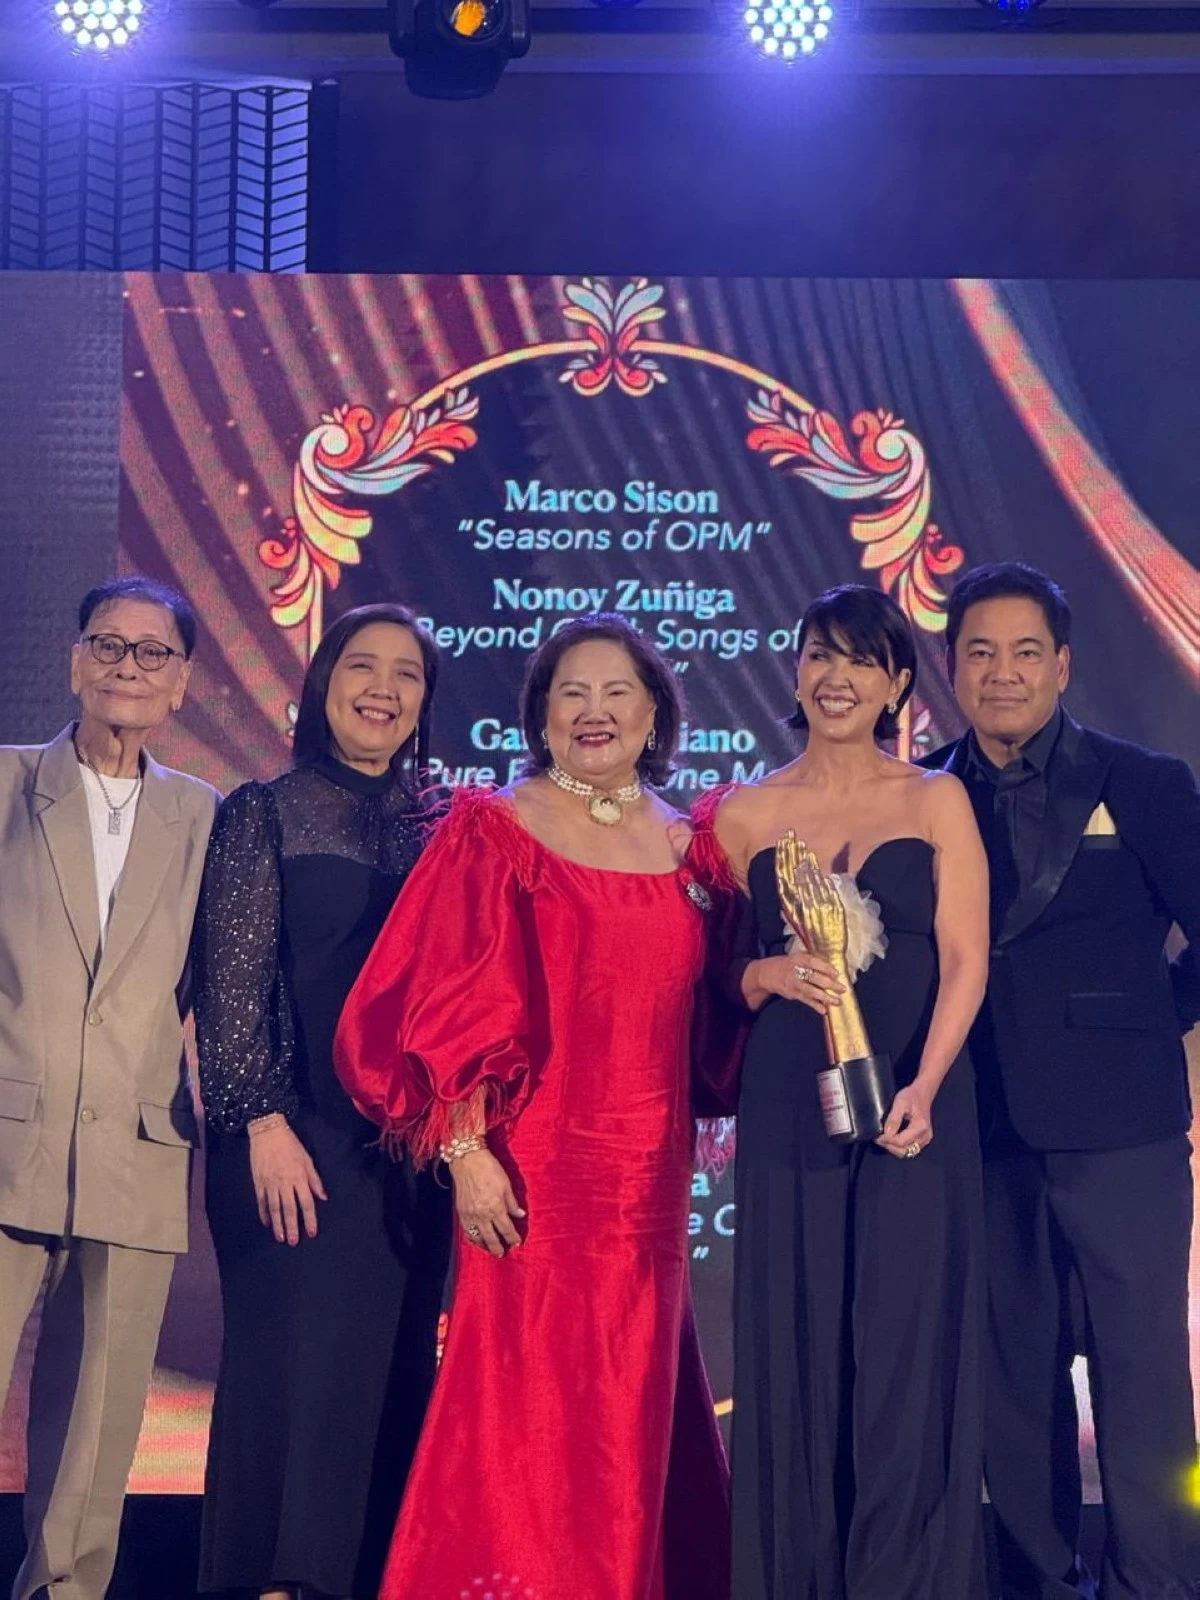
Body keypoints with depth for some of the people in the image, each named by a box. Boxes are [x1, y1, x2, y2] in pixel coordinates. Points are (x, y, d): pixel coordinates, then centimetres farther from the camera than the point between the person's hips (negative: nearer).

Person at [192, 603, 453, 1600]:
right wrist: (263, 1122, -13)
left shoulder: (438, 829, 12)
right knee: (290, 1361, -3)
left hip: (410, 1151, 4)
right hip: (298, 1142, -4)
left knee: (390, 1375, 5)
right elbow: (231, 981, -6)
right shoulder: (265, 813, 1)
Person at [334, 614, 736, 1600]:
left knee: (633, 1411, 12)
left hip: (649, 1178, 5)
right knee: (529, 1410, -2)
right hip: (534, 1176, -5)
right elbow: (446, 1004, -8)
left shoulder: (686, 845, 11)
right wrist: (465, 1147, -15)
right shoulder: (494, 832, -2)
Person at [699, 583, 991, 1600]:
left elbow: (965, 960, -4)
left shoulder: (936, 802, 4)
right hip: (789, 1108, 1)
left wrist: (923, 1086, -18)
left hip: (915, 1105, -1)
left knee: (906, 1351, 0)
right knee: (795, 1348, 5)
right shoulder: (745, 815, 7)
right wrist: (775, 974, -12)